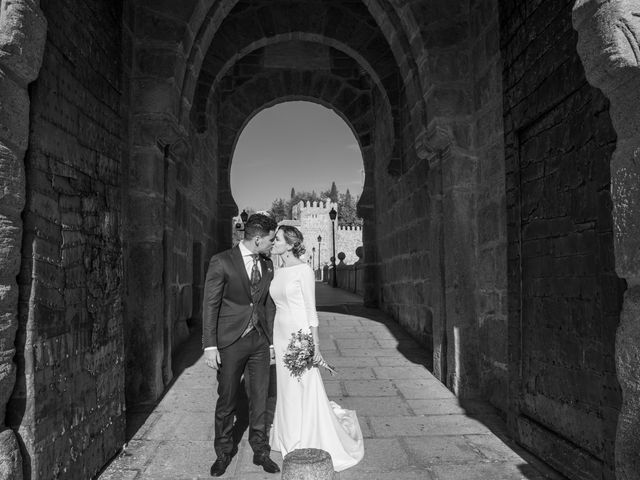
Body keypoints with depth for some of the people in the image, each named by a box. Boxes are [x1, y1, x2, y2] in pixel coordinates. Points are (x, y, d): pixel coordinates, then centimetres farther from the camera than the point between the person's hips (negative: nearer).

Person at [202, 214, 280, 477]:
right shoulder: (221, 262, -11)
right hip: (231, 341, -4)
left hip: (260, 341, 4)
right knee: (226, 401, 10)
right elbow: (210, 305, -10)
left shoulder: (267, 264, 6)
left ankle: (260, 451, 28)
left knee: (260, 399, 11)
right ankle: (224, 452, 31)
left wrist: (272, 339, 11)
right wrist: (210, 346, -13)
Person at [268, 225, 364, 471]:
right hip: (280, 334, 7)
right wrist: (272, 342, 16)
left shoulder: (303, 270, -11)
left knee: (306, 389, 0)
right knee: (287, 390, 14)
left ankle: (316, 446, 17)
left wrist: (315, 344, -15)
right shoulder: (278, 272, 10)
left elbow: (311, 309, -12)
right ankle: (293, 442, 30)